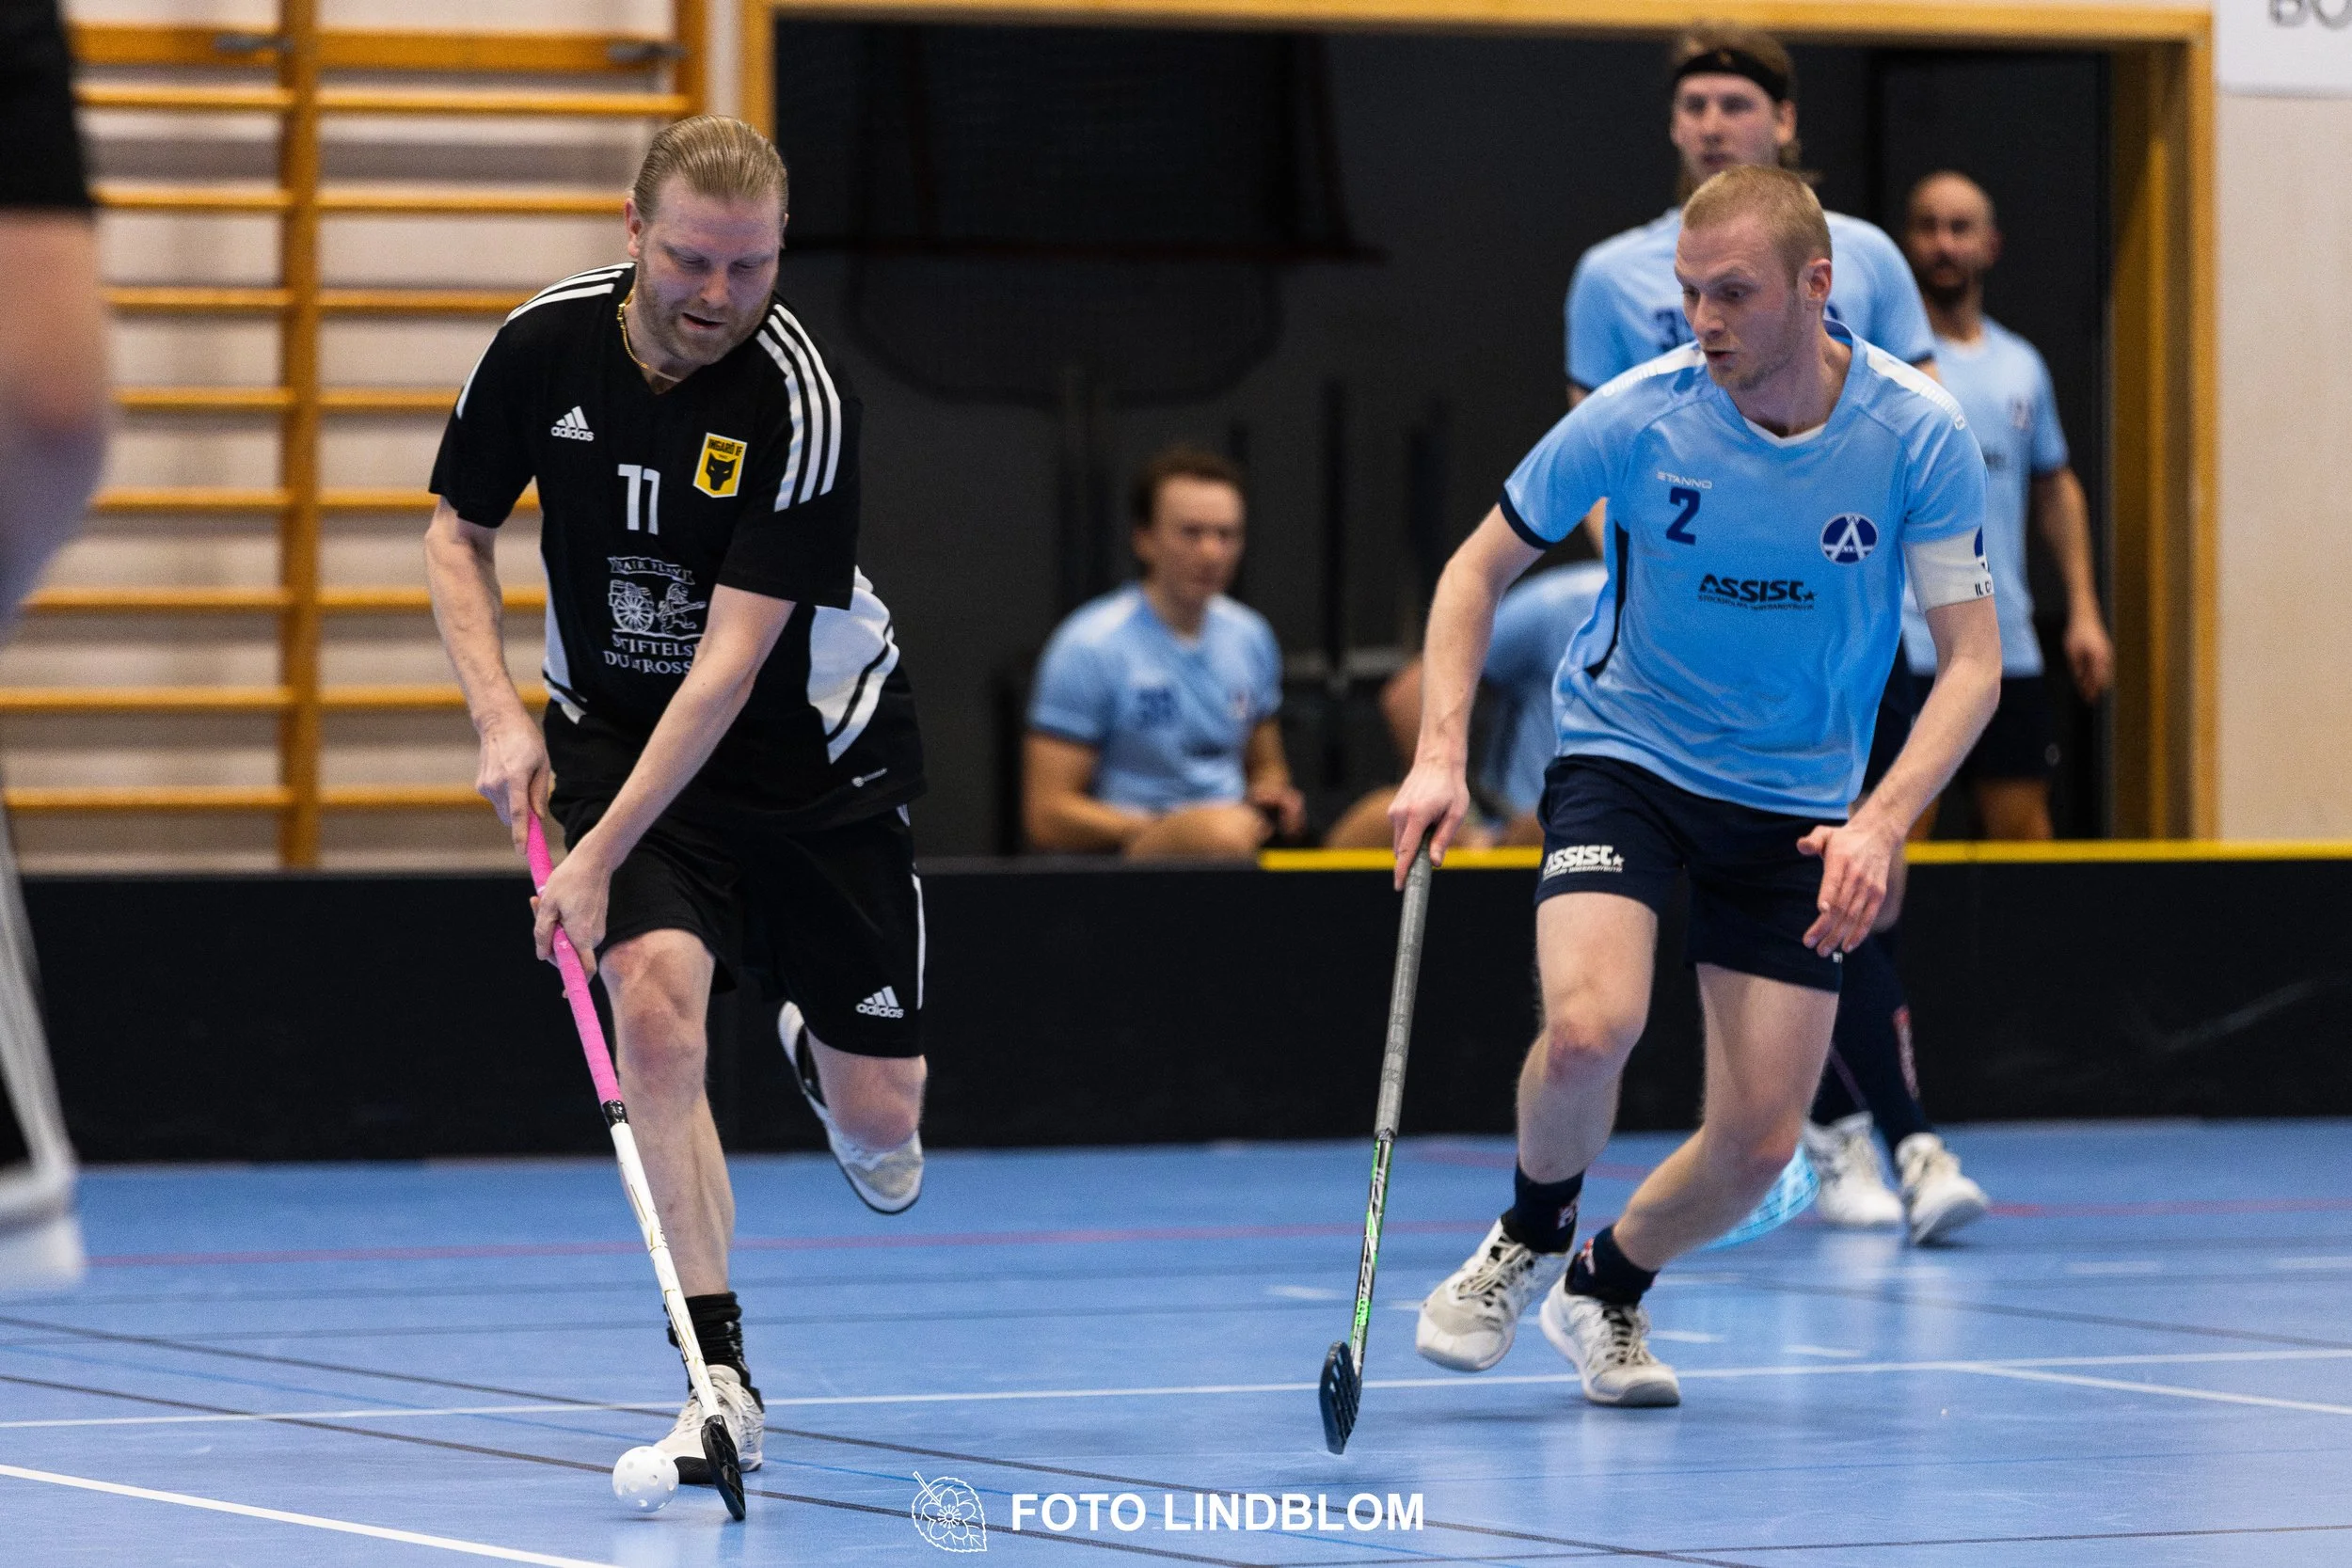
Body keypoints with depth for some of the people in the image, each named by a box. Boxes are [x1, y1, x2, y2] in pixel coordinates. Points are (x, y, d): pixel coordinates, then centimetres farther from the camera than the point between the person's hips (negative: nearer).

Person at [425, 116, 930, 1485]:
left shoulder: (803, 397, -26)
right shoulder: (545, 346, -13)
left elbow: (732, 661, -28)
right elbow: (461, 533, 4)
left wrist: (600, 855, -33)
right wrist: (501, 714, -12)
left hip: (814, 751, -2)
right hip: (614, 731, 2)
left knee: (880, 1122, 0)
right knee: (656, 1001, -24)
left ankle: (821, 1050, 40)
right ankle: (720, 1376, -17)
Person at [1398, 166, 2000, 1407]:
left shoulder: (1918, 434, -15)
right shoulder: (1636, 417, -16)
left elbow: (1971, 661, -11)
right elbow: (1480, 568, -3)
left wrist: (1882, 821, -27)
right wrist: (1441, 752, -17)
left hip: (1795, 806, 2)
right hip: (1623, 758, -1)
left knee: (1758, 1144, -4)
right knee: (1590, 1026, -29)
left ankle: (1606, 1288, 28)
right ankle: (1528, 1240, 3)